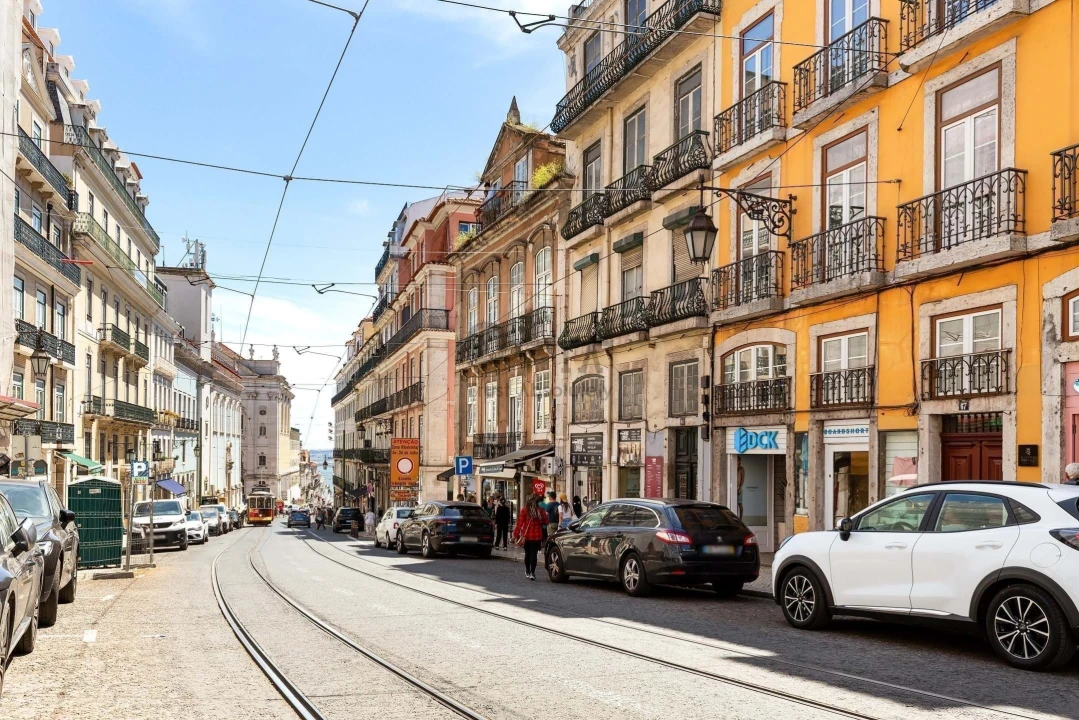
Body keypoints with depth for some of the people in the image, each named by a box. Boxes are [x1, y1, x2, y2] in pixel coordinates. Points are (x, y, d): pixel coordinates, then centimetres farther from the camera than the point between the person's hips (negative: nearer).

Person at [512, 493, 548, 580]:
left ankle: (527, 572, 27)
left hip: (526, 535, 1)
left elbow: (520, 523, -8)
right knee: (534, 554, 0)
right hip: (537, 536, -1)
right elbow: (545, 522, 2)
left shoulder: (524, 510, -8)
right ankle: (532, 573, -9)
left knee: (527, 554, 16)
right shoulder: (541, 511, -6)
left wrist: (516, 534, -3)